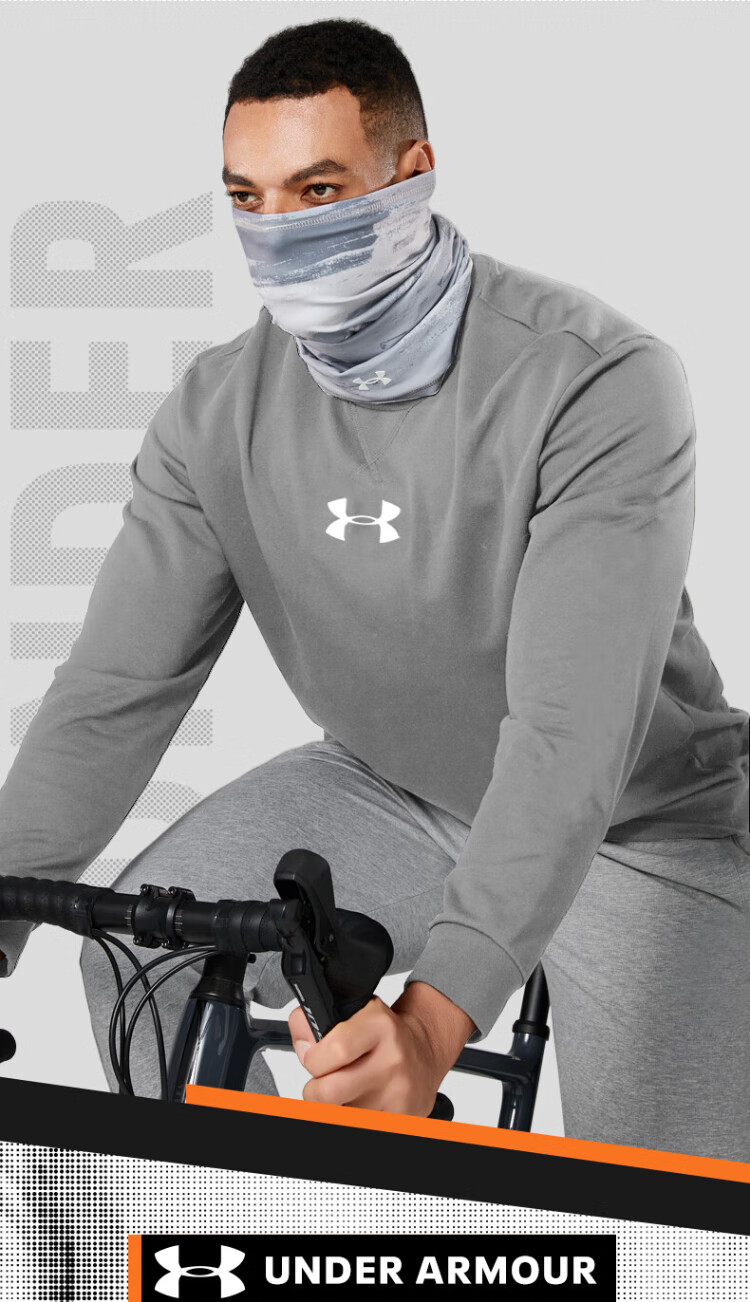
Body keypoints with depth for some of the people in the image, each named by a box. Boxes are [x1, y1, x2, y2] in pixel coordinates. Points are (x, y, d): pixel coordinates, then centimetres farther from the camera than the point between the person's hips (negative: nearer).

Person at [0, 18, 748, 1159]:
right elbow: (113, 691, -13)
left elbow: (572, 734, -37)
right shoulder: (219, 413, -12)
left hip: (635, 819, -4)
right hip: (393, 795, 4)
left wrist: (434, 1018, -48)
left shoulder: (601, 381, -29)